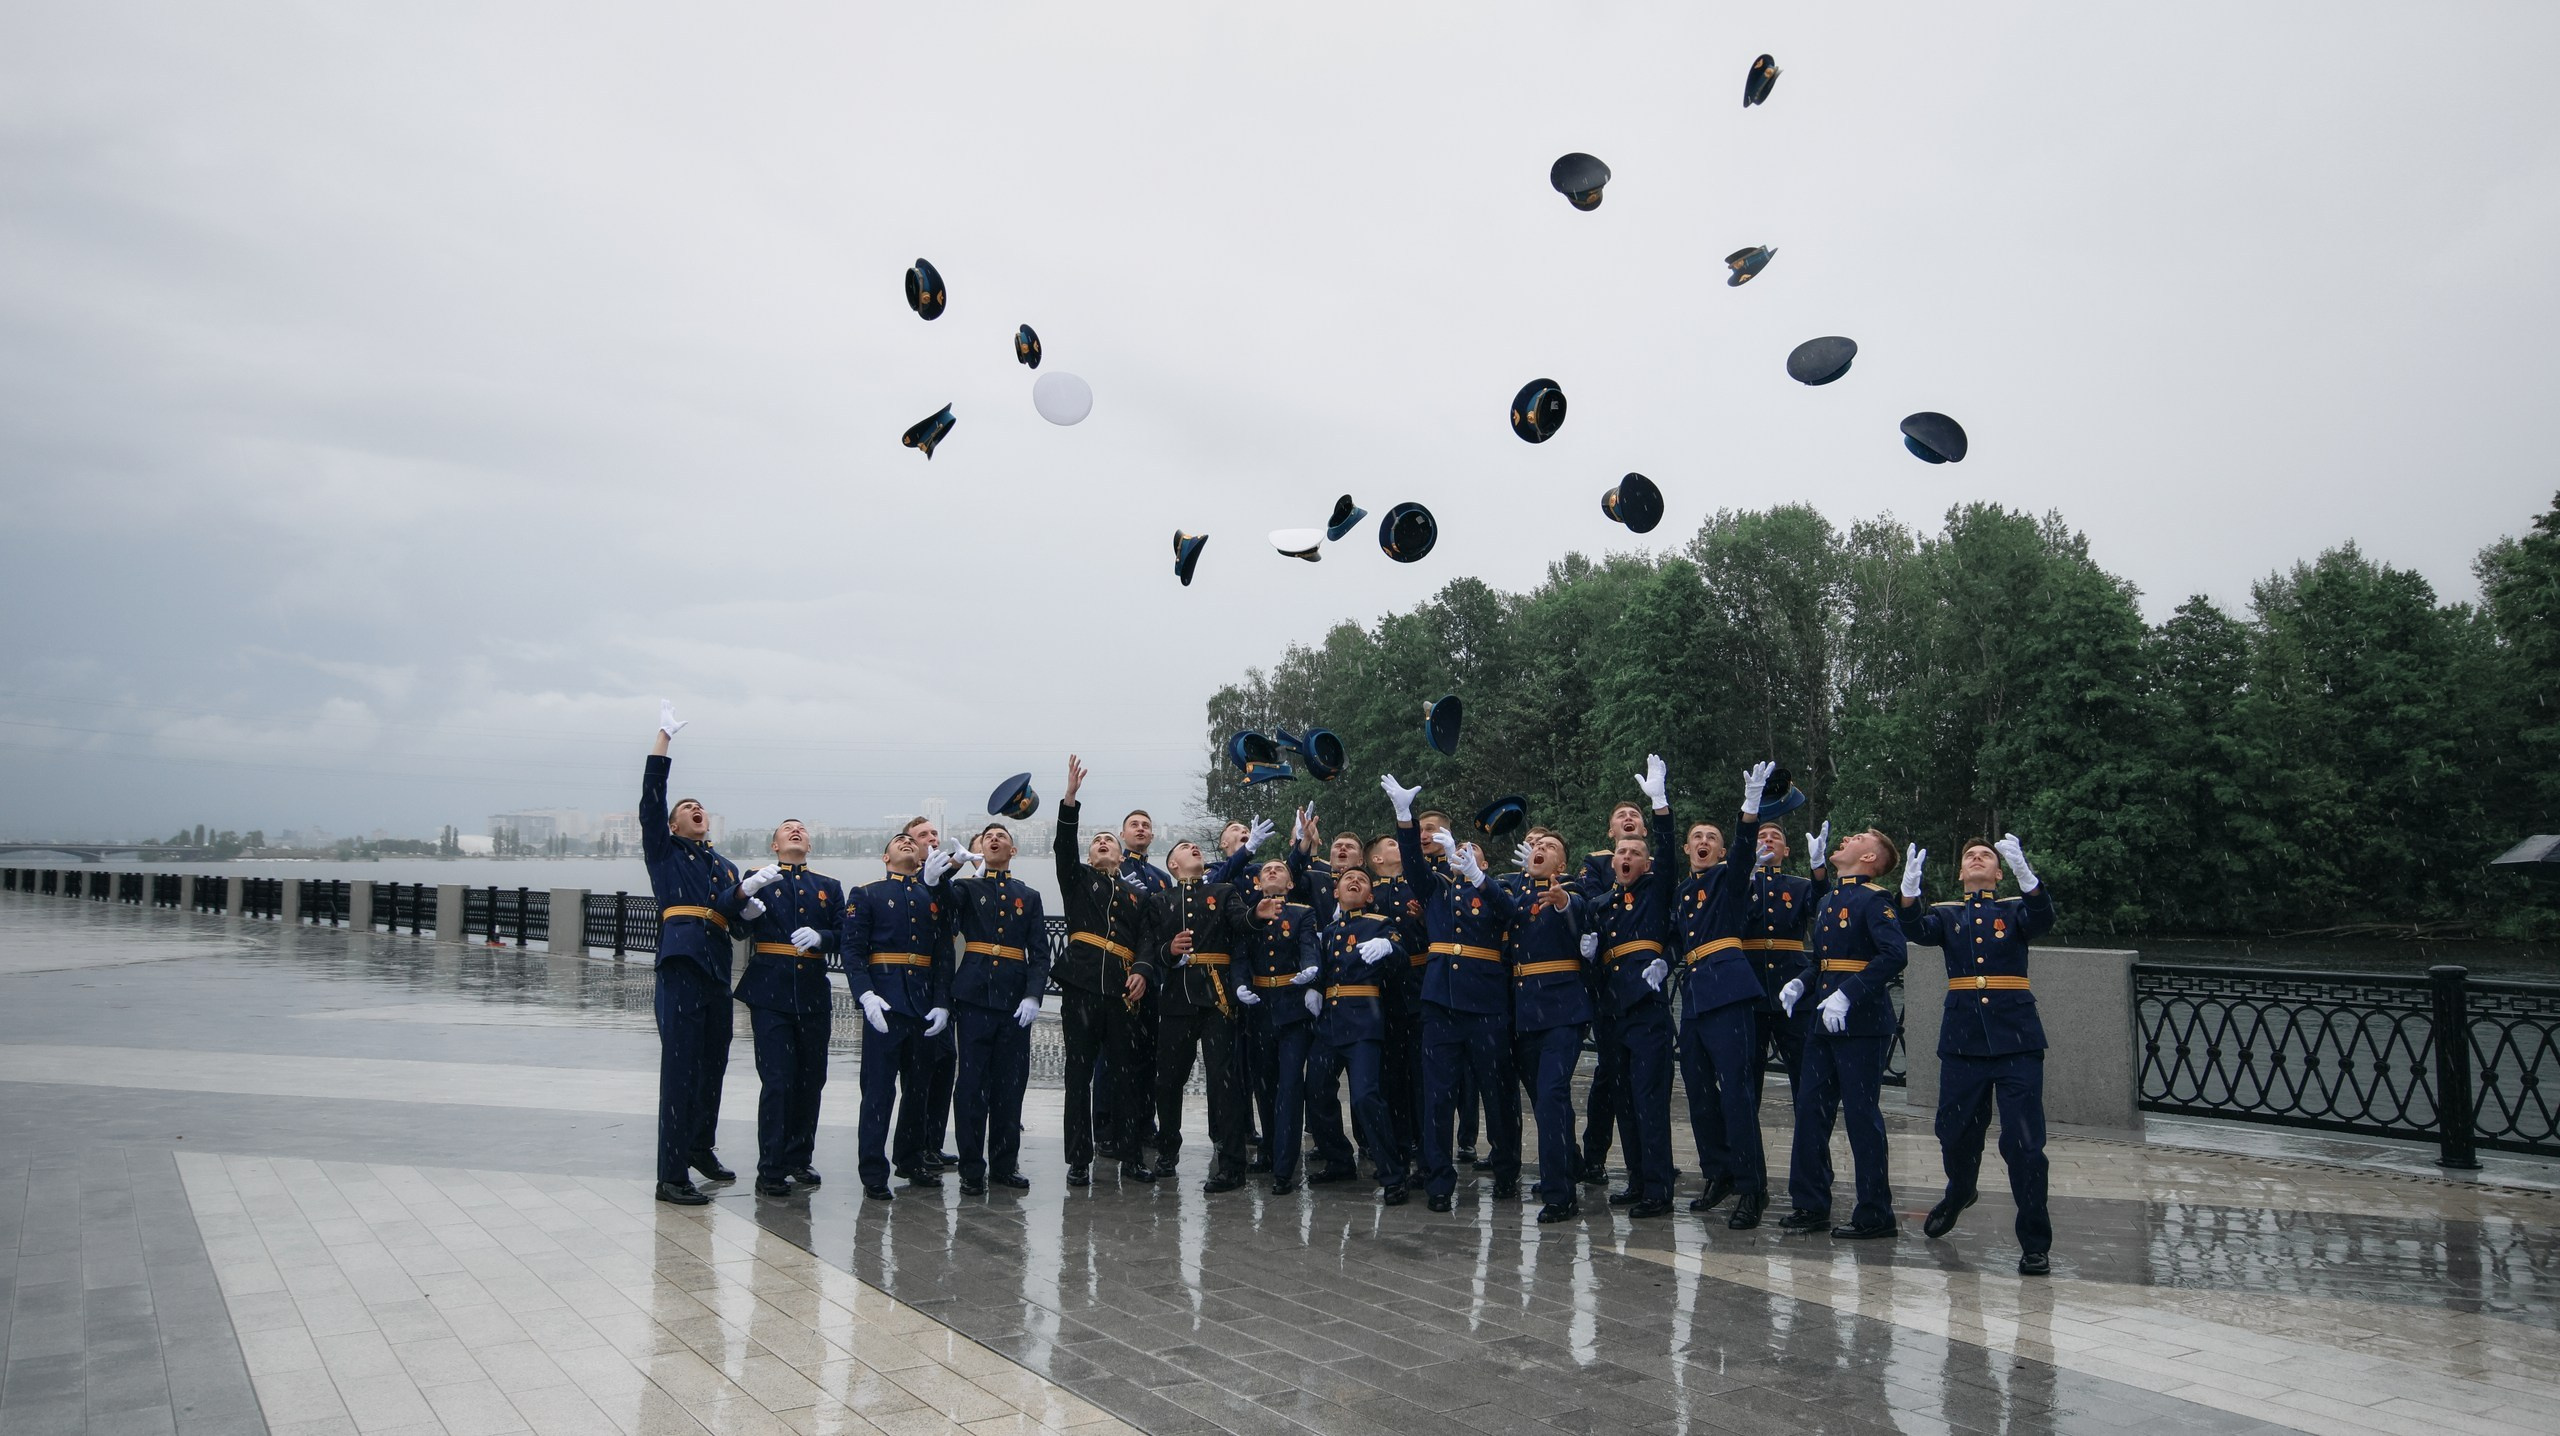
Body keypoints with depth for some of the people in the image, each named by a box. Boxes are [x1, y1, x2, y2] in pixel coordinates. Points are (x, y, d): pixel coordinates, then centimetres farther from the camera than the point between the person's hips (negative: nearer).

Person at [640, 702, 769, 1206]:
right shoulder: (664, 851, 11)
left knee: (713, 1062, 13)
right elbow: (652, 796, 0)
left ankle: (701, 1148, 30)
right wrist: (664, 737, -2)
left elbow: (731, 910, 5)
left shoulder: (726, 866, 22)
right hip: (682, 960, -6)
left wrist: (746, 893, -16)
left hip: (717, 966, 6)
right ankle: (671, 1176, -8)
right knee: (681, 1065, -9)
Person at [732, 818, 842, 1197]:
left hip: (814, 995, 3)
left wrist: (820, 937, -13)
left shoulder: (830, 888, 15)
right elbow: (740, 928, -6)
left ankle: (799, 1161, 21)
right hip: (771, 994, -3)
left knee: (811, 1080, 8)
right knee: (777, 1081, -7)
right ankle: (771, 1172, -1)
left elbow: (843, 935, 8)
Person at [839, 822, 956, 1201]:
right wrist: (866, 995, -17)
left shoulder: (935, 897, 15)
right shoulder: (866, 895, 6)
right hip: (885, 1003, -4)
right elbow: (853, 950, -3)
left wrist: (942, 1003, -1)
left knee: (920, 1088, 12)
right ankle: (874, 1174, 1)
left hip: (925, 1006, 4)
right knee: (879, 1091, -5)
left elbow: (944, 954, 10)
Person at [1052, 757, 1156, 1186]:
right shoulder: (1078, 880, 15)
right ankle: (1079, 1161, 7)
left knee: (1125, 1073, 3)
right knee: (1080, 1073, 1)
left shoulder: (1135, 895, 20)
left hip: (1122, 991, 2)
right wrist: (1070, 796, -14)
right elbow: (1064, 845, -2)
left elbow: (1145, 941, 12)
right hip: (1081, 986, -2)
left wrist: (1142, 974, -7)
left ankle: (1130, 1158, 10)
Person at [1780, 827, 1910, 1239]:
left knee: (1861, 1114, -2)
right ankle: (1811, 1205, 18)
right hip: (1823, 1023, 8)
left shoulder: (1874, 899, -9)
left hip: (1861, 1022, -8)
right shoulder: (1827, 901, 17)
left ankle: (1875, 1215, 9)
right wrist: (1801, 985, 5)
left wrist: (1848, 995, -27)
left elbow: (1895, 955, -22)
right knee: (1810, 1109, 9)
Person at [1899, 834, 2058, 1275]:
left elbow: (2042, 920, -16)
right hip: (1962, 1037, 2)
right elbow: (1917, 930, -10)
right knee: (1955, 1132, 11)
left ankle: (2035, 1243, 5)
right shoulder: (1947, 914, 12)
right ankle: (1958, 1195, 42)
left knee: (2023, 1141, -7)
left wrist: (2025, 874, -35)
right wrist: (1909, 890, -30)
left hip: (2015, 1038, -2)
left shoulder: (2015, 909, 7)